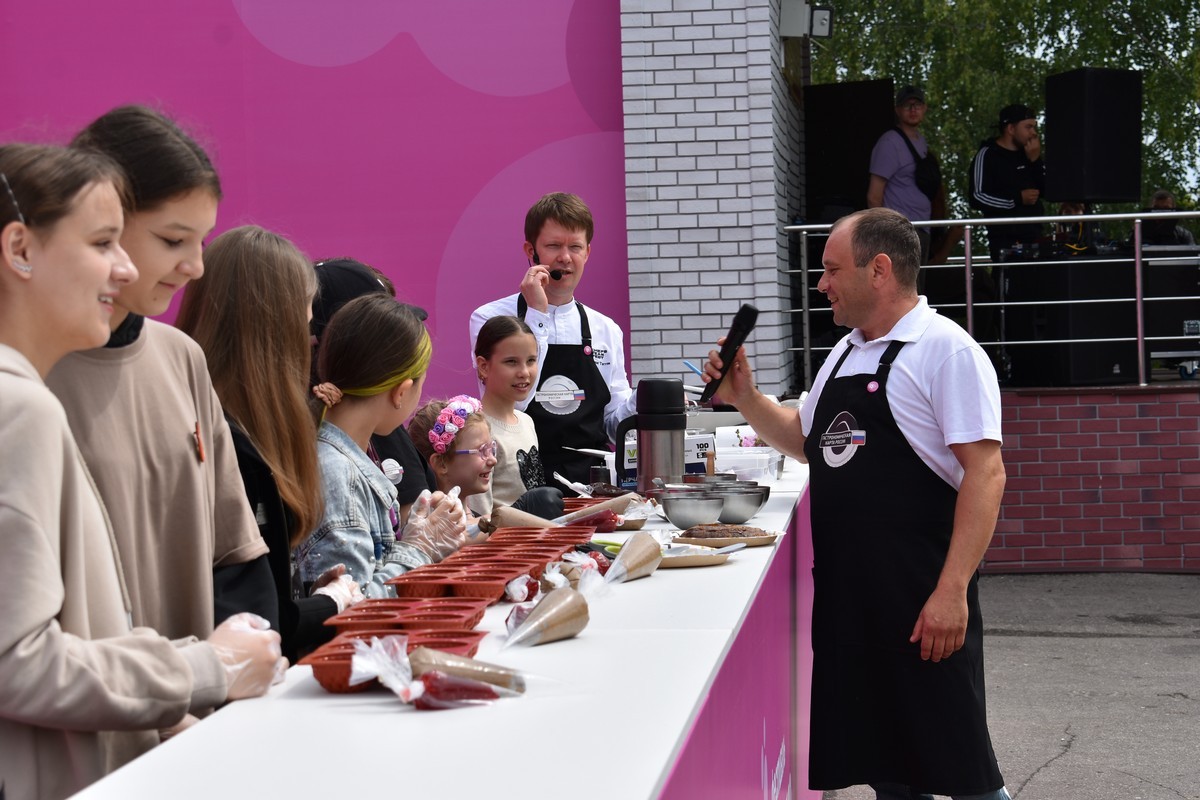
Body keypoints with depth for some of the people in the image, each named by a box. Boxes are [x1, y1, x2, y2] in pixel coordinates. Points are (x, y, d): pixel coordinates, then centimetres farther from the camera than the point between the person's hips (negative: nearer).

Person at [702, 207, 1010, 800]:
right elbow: (806, 440, 28)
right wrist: (745, 399, 11)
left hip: (920, 595, -8)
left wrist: (952, 590, -23)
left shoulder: (946, 350, -11)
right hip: (844, 592, 8)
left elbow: (985, 472, -17)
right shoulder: (845, 352, 15)